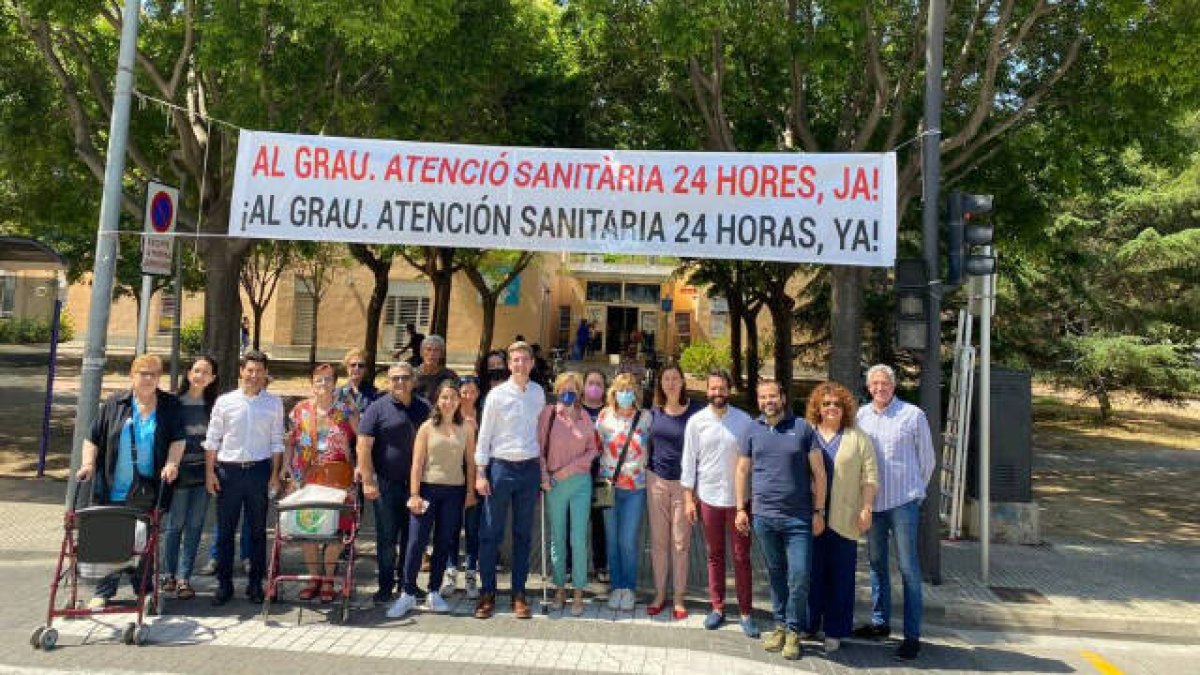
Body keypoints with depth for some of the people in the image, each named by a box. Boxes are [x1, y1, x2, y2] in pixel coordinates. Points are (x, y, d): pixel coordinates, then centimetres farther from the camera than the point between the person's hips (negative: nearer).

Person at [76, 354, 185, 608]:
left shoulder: (170, 406, 5)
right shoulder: (114, 404, 5)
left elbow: (178, 439, 2)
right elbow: (93, 438, 8)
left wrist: (172, 463, -12)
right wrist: (88, 463, -5)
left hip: (150, 491, 0)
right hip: (115, 490, 0)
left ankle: (144, 589, 18)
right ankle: (104, 592, 15)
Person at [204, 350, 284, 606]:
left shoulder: (274, 403, 4)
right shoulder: (225, 401, 2)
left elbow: (277, 441, 5)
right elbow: (212, 439, 4)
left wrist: (275, 474, 1)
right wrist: (210, 472, -1)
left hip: (259, 470, 0)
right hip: (228, 469, 0)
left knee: (258, 530, 7)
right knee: (225, 529, 5)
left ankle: (255, 583, 17)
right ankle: (224, 584, 16)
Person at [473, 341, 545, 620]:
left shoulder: (539, 393, 6)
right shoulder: (497, 394, -4)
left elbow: (541, 429, 12)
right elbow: (484, 434, -3)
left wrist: (541, 468, 9)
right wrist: (481, 473, -6)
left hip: (530, 468, 3)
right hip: (500, 466, -3)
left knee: (523, 533, 9)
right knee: (491, 533, 2)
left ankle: (519, 593, 18)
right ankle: (487, 593, 13)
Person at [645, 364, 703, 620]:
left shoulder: (695, 411, -6)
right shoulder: (654, 412, 4)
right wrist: (646, 472, 11)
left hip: (683, 483, -3)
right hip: (657, 481, 3)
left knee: (681, 542, 4)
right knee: (658, 541, 9)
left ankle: (679, 598, 16)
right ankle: (659, 594, 21)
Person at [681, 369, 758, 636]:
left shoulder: (745, 420, -3)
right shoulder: (696, 421, -2)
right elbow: (688, 460, 1)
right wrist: (688, 498, -1)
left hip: (739, 498, -1)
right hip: (708, 497, 1)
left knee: (741, 557, 6)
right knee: (715, 556, 13)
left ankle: (746, 612, 16)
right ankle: (717, 608, 25)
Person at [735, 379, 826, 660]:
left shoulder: (802, 428, -1)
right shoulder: (753, 431, 6)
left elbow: (818, 472, 1)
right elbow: (743, 471, 12)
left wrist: (819, 511, -2)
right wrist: (741, 509, 7)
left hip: (798, 518, -2)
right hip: (763, 516, 2)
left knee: (799, 576, -2)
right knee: (775, 573, 13)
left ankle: (793, 630, 14)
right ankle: (780, 625, 27)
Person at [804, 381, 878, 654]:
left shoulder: (858, 438, 4)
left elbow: (869, 477, 2)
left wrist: (866, 509, -6)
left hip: (843, 519, -1)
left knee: (840, 576, 4)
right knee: (811, 572, 7)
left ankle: (834, 631, 15)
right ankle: (808, 625, 21)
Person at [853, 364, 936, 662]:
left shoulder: (913, 415, -6)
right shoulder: (861, 415, 3)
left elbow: (927, 459, 3)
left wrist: (915, 490, 9)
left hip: (902, 503, -4)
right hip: (872, 502, 4)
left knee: (908, 568, 0)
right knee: (876, 564, 15)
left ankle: (912, 635, 8)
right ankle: (880, 622, 29)